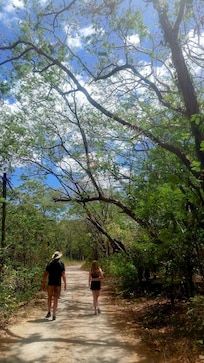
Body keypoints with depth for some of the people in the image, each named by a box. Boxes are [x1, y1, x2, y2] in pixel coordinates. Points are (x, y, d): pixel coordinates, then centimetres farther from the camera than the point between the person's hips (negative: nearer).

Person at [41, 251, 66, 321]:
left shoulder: (49, 264, 5)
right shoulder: (61, 264, -2)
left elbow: (45, 274, 2)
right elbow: (63, 275, -8)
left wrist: (43, 284, 8)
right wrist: (65, 283, -2)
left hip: (50, 283, 2)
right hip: (58, 284, -2)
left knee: (49, 297, 20)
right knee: (55, 299, 5)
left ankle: (49, 312, 13)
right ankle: (54, 315, 4)